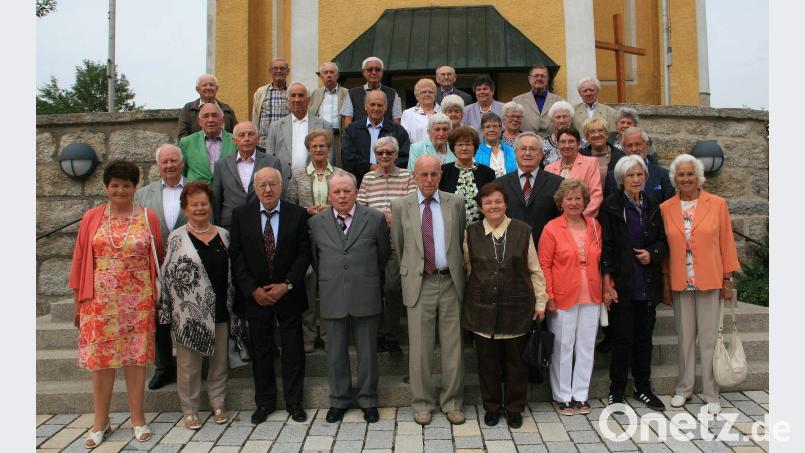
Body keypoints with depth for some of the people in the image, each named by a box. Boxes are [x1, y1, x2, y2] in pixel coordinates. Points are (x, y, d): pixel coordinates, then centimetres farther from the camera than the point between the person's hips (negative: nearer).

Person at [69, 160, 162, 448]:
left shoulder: (148, 217, 2)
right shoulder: (91, 218, 4)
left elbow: (158, 258, 4)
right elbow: (79, 259, 5)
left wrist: (156, 296, 1)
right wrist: (78, 300, 3)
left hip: (138, 301, 0)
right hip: (99, 301, 1)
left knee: (136, 356, 6)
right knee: (100, 358, 6)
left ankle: (138, 418, 19)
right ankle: (101, 421, 21)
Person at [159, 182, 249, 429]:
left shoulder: (223, 235, 7)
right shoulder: (177, 237, -4)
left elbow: (231, 272, 10)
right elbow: (168, 276, -5)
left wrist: (232, 307, 8)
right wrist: (169, 313, -7)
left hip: (220, 311, 4)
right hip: (189, 313, -3)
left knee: (220, 360, 13)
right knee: (189, 363, 8)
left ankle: (217, 403, 29)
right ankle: (190, 409, 23)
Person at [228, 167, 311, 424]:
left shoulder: (297, 214, -3)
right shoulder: (241, 215, -1)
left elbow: (304, 254, -4)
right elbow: (236, 256, -2)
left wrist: (287, 285, -12)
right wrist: (252, 290, -9)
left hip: (288, 295, 0)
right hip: (255, 295, 1)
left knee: (293, 349, 7)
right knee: (260, 349, 10)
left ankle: (294, 401, 22)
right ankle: (264, 402, 26)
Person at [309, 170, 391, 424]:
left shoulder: (375, 219, -2)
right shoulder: (317, 222, 3)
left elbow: (384, 253, 10)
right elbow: (315, 258, 14)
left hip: (366, 297, -1)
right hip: (332, 298, 2)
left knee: (367, 351, 9)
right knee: (336, 352, 11)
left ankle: (368, 400, 25)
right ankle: (339, 400, 28)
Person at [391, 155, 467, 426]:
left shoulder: (455, 203, 5)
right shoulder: (400, 206, 2)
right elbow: (398, 244, 11)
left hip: (450, 282, 1)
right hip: (419, 284, -1)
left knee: (453, 345, 7)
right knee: (420, 347, 6)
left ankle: (452, 402, 23)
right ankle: (422, 403, 22)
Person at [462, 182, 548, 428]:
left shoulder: (523, 231, 0)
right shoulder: (471, 233, 2)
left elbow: (535, 270, 4)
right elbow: (468, 269, 9)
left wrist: (540, 302, 3)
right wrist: (470, 300, 7)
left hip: (517, 307, 0)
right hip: (483, 307, 1)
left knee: (516, 360, 9)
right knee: (487, 360, 9)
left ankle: (515, 407, 27)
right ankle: (492, 406, 27)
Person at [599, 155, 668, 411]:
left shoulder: (653, 205, 9)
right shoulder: (611, 206, -5)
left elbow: (663, 241, 16)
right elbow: (606, 246, -9)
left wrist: (653, 254, -6)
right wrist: (607, 282, -14)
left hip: (648, 284, 5)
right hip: (622, 283, -4)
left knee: (644, 337, 12)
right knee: (622, 338, 0)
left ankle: (643, 388, 26)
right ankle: (617, 391, 14)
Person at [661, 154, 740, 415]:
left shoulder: (717, 204, 0)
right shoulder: (665, 208, 3)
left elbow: (726, 243, 3)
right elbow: (664, 248, 5)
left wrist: (727, 279, 1)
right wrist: (665, 284, 4)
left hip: (709, 282, -1)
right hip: (679, 283, 1)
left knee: (709, 338, 4)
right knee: (685, 337, 10)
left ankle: (711, 394, 15)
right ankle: (684, 389, 23)